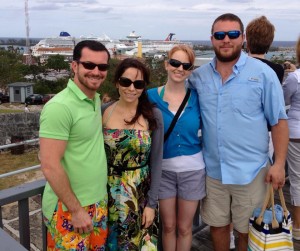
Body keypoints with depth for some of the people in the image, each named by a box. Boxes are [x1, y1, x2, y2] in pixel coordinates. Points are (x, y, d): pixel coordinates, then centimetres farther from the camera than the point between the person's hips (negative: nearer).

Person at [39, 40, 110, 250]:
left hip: (99, 202, 7)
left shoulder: (96, 99, 4)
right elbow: (50, 166, -21)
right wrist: (76, 210, -17)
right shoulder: (60, 107, -20)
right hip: (69, 208, -7)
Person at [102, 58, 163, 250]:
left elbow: (156, 162, -4)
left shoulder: (153, 115, -7)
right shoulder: (103, 111, -5)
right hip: (109, 193, 1)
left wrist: (151, 203, -5)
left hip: (141, 194, 0)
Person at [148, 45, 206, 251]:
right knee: (168, 226, 16)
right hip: (163, 169, 0)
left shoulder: (197, 96, -4)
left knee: (184, 227, 16)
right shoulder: (151, 96, -6)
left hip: (192, 169, 1)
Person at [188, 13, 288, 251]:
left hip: (250, 171, -2)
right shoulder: (198, 76, 1)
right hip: (212, 170, 3)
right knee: (217, 225, 19)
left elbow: (279, 121, -4)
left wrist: (279, 164, -8)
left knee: (248, 231, 14)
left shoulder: (263, 73, -7)